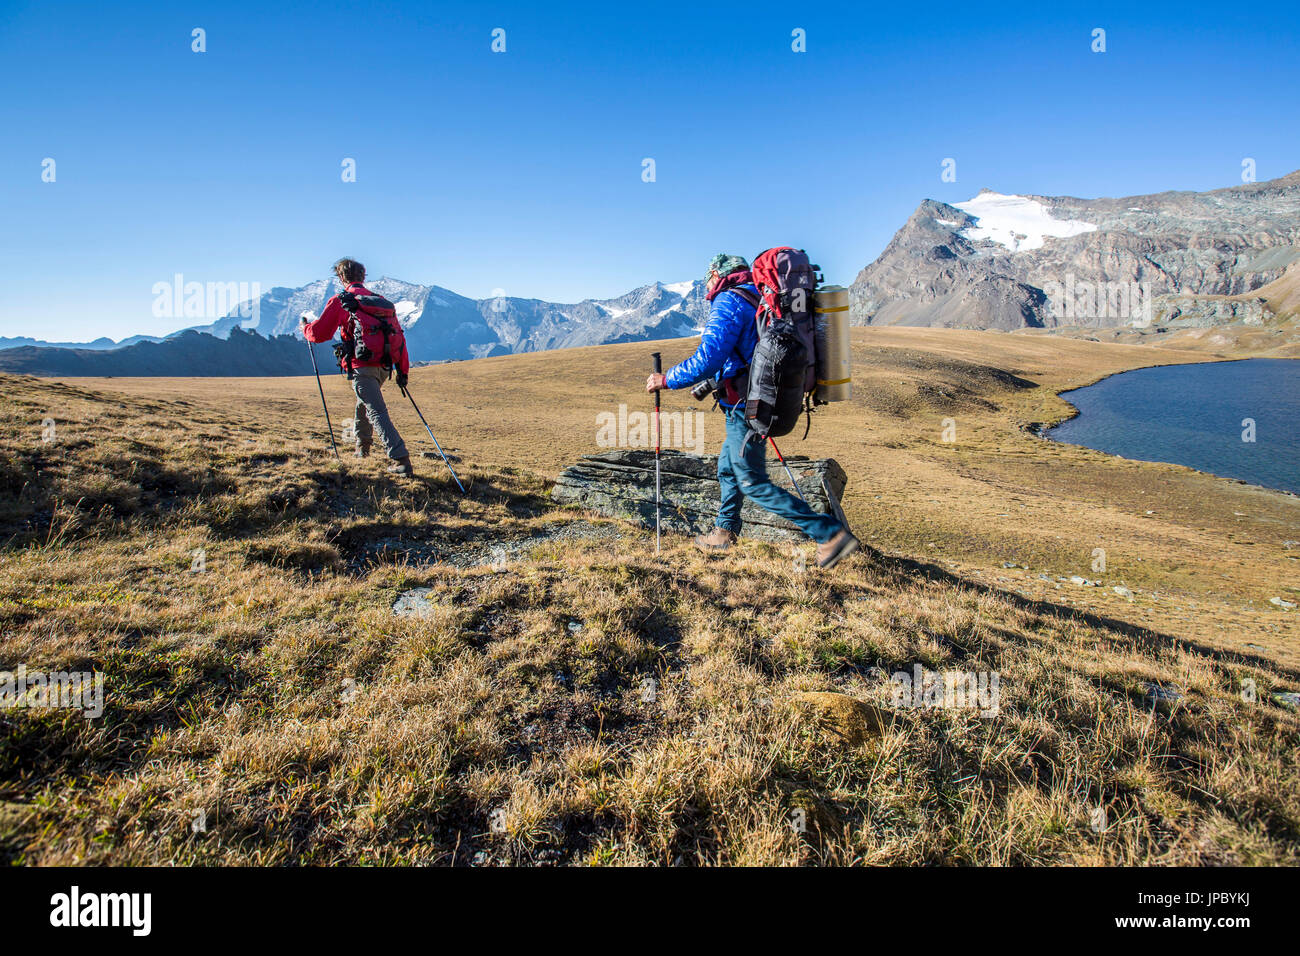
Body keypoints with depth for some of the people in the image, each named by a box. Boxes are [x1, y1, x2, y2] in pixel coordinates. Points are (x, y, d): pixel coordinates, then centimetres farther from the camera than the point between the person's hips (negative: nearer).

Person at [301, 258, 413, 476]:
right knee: (364, 402, 30)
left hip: (362, 367, -7)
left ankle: (401, 461, -20)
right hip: (384, 366, 7)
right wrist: (403, 370, 15)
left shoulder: (340, 301, 0)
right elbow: (398, 336, 12)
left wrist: (305, 327, 22)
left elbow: (319, 334, -2)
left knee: (377, 413, -10)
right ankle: (362, 446, 44)